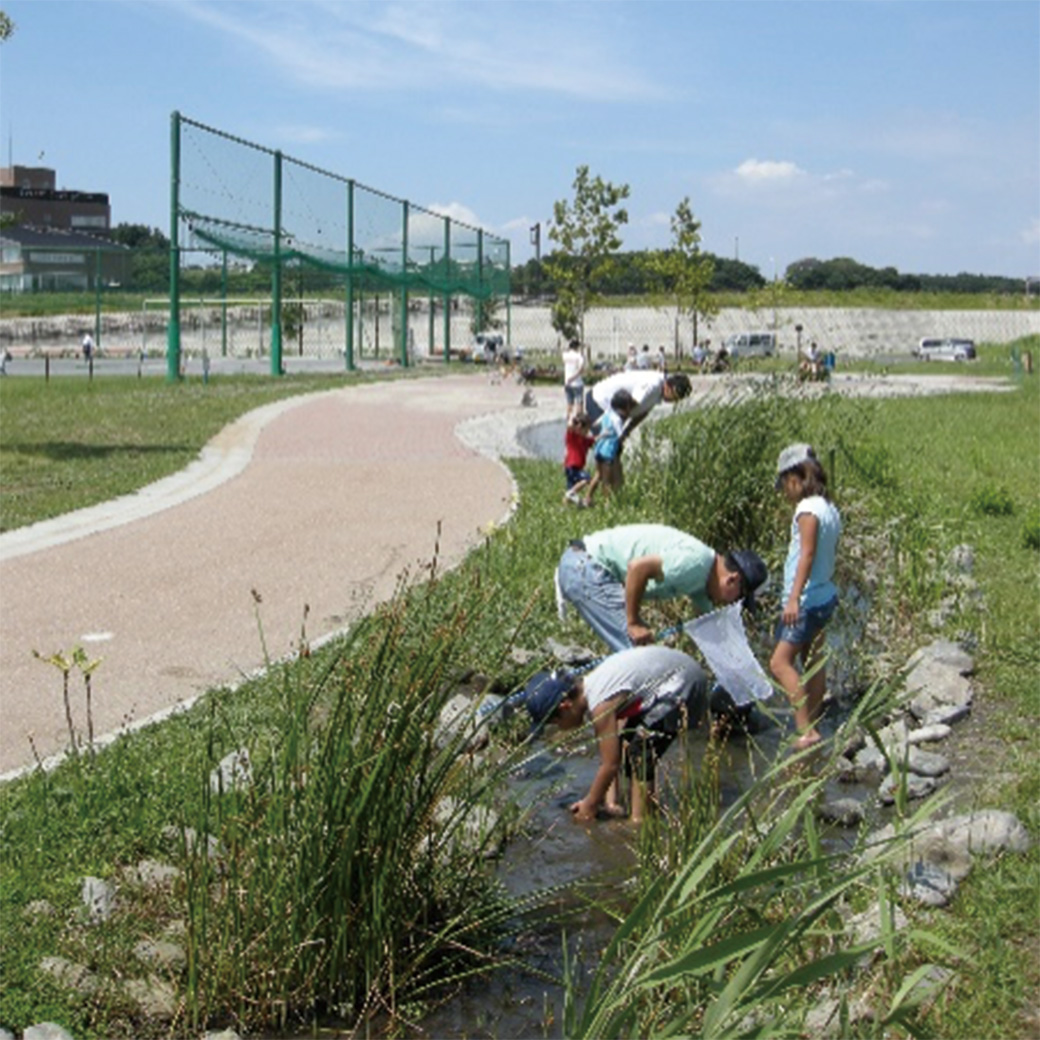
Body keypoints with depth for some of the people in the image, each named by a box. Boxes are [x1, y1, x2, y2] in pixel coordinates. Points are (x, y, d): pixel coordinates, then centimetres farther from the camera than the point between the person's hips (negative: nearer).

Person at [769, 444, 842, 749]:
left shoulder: (808, 509, -17)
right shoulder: (829, 508, 9)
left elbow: (808, 554, -26)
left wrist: (794, 597, -33)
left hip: (807, 600, -10)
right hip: (825, 595, 10)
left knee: (780, 662, -10)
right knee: (813, 663, 17)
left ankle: (806, 730, -15)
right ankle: (812, 726, 26)